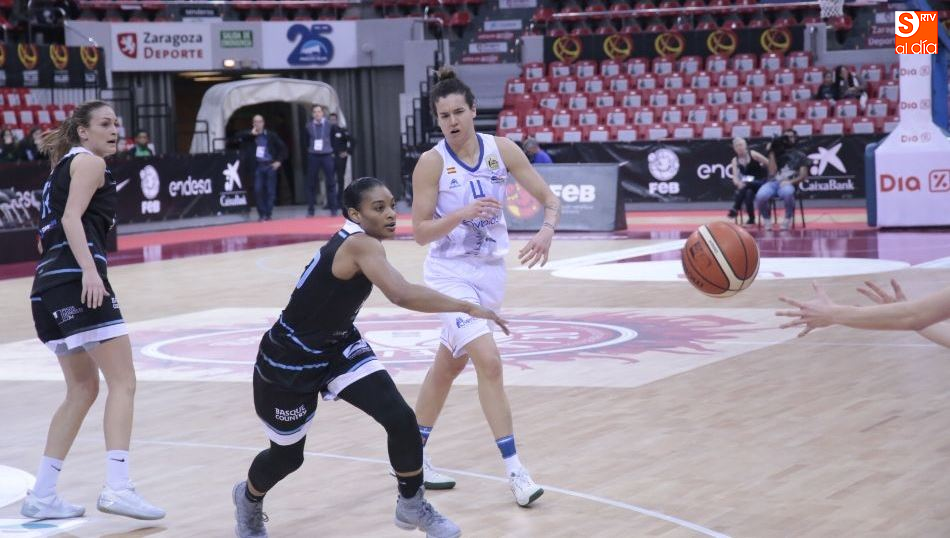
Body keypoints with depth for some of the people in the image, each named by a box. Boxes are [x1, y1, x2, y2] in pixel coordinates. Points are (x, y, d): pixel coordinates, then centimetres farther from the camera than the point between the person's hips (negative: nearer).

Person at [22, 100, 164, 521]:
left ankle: (41, 494, 12)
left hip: (49, 283, 9)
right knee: (123, 381, -12)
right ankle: (117, 487, -24)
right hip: (76, 278, -9)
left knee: (83, 389, 15)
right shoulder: (89, 162, 1)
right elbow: (72, 218, -13)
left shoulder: (63, 169, 28)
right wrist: (89, 269, -25)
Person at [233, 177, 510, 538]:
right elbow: (402, 295, -46)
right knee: (287, 456, 14)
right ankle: (248, 498, 48)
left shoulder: (352, 243, -3)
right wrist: (467, 308, -44)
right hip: (289, 360, -8)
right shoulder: (361, 245, -30)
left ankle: (412, 505, 10)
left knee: (400, 418, -10)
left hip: (337, 348, 8)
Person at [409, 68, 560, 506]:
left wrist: (547, 230, -24)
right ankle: (514, 470, -14)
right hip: (451, 274, -4)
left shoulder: (502, 150, -5)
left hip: (491, 271, 5)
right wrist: (463, 213, -28)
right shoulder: (432, 162, -13)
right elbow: (421, 232, -13)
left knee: (449, 366, 15)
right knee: (489, 361, -19)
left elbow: (549, 198, -3)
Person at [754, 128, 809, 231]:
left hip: (788, 183, -2)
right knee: (761, 196, -33)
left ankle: (788, 219, -17)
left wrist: (791, 181, -13)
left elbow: (803, 175, 6)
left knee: (787, 193, -42)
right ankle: (766, 219, -5)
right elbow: (772, 172, 6)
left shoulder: (800, 156, 18)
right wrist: (771, 153, 3)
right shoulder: (777, 154, 20)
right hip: (774, 182, 2)